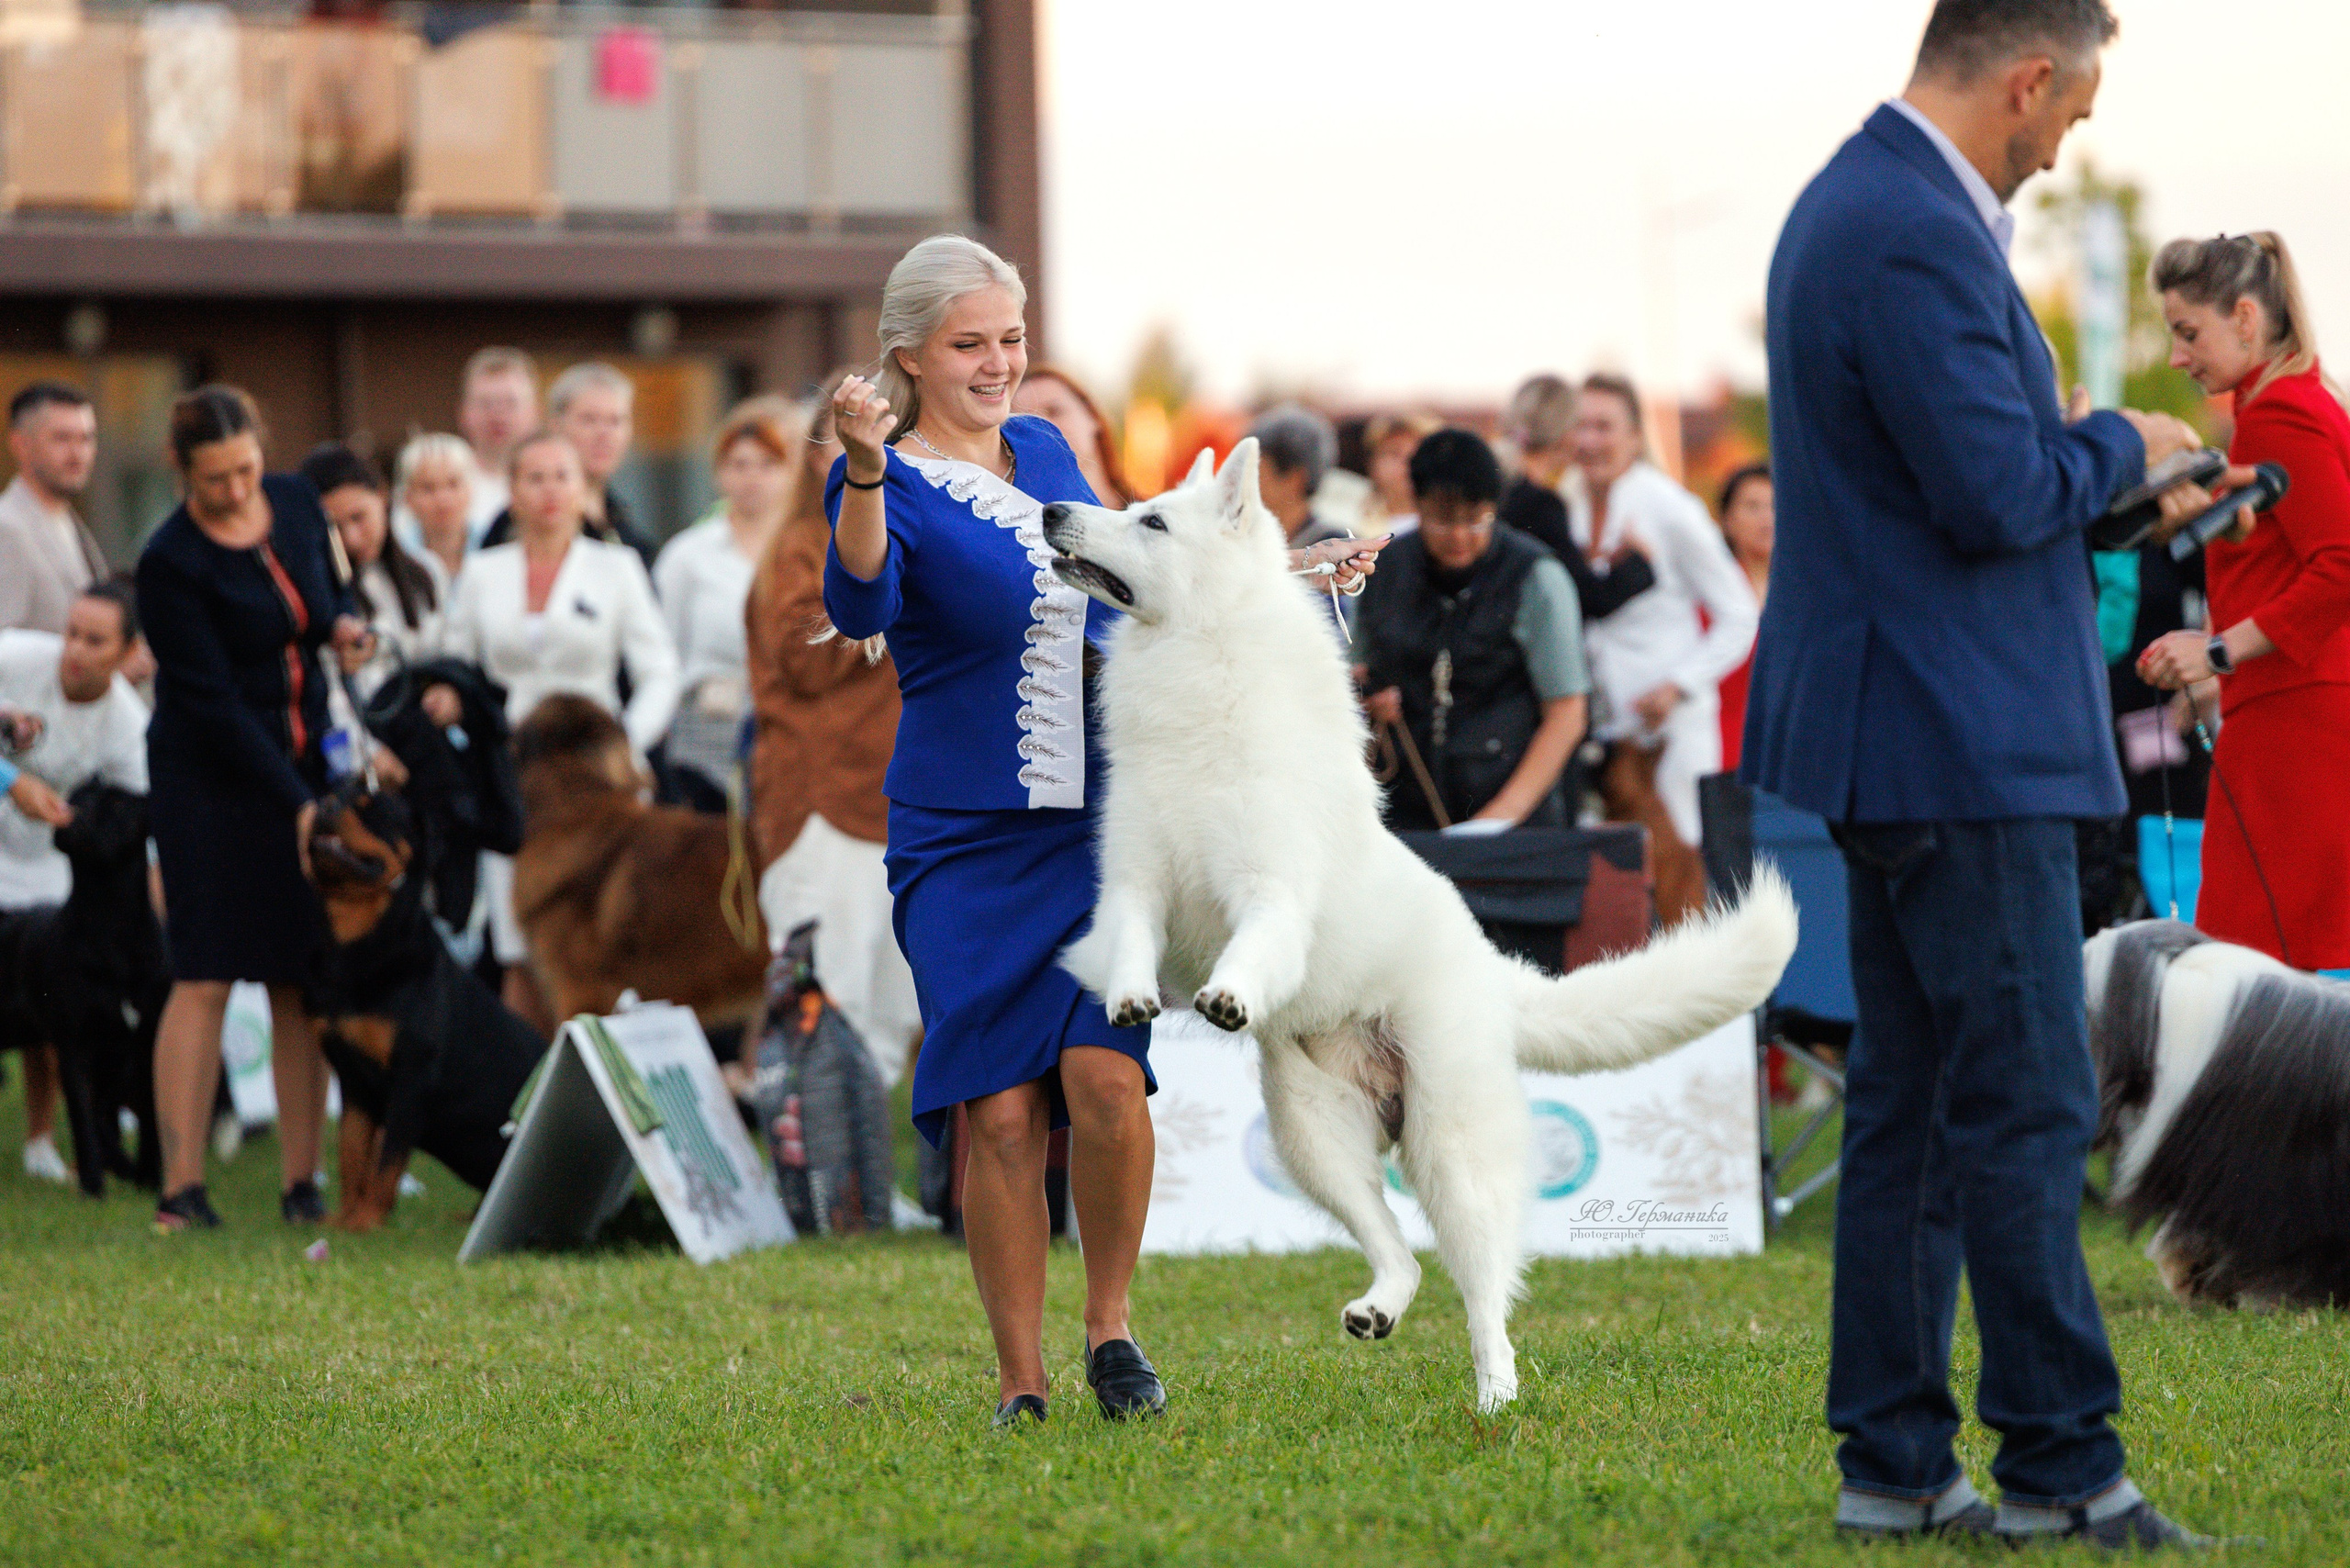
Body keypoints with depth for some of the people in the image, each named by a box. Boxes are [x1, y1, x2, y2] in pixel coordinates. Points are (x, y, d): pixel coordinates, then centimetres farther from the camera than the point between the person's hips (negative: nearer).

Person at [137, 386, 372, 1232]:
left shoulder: (295, 503, 3)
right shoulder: (171, 562, -14)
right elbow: (211, 702, -16)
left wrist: (342, 626, -4)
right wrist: (296, 804, -19)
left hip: (306, 765, 5)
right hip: (210, 780, -5)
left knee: (305, 981, 2)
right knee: (205, 976, -10)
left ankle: (303, 1183, 4)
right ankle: (181, 1187, -10)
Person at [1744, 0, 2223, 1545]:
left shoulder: (1856, 204, 14)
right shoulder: (1918, 239, -19)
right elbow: (1999, 495, -22)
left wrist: (2072, 450, 14)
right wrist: (2118, 443, -5)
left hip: (1899, 743, 11)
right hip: (1960, 743, -11)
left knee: (1910, 1108, 11)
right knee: (2025, 1105, -6)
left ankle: (1896, 1468, 14)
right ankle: (2061, 1466, -1)